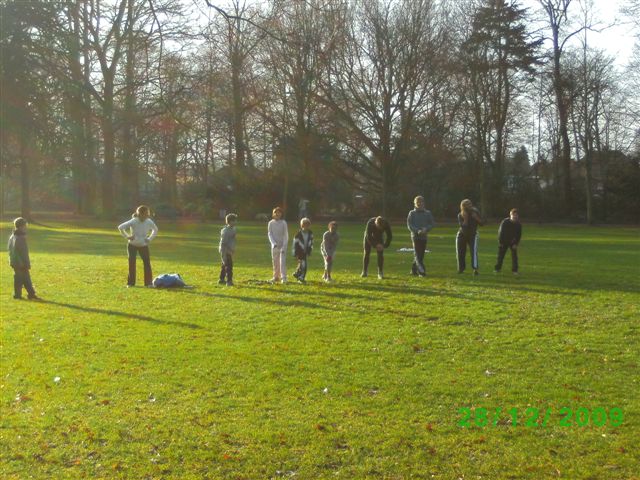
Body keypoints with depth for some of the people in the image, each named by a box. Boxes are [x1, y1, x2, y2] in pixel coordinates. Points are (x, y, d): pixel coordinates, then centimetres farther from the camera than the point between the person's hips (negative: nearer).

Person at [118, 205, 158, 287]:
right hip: (132, 245, -2)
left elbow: (155, 230, 11)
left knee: (147, 263, -7)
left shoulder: (149, 222, -10)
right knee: (132, 263, -1)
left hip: (144, 246, 2)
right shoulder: (133, 221, -20)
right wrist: (127, 236, -14)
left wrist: (150, 239, 0)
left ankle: (149, 282, -1)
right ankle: (131, 283, 10)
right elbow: (120, 227, -15)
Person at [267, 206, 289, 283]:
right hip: (274, 245, 3)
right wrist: (273, 243, -15)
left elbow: (286, 235, -6)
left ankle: (283, 277, -7)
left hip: (282, 245, -3)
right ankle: (276, 276, 20)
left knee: (282, 261, -9)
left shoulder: (283, 223, -6)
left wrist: (284, 246, -14)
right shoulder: (271, 223, 1)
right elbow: (270, 234, 0)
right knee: (275, 261, 9)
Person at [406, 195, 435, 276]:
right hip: (415, 236, -3)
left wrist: (426, 229, -14)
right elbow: (409, 225, -5)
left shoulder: (428, 213, 8)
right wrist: (417, 231, -20)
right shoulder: (412, 213, 1)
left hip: (424, 236, 4)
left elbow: (432, 223, 5)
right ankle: (421, 271, -15)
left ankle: (414, 270, 20)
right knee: (417, 254, -11)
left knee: (421, 255, 7)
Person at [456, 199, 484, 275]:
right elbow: (463, 226, -27)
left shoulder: (475, 212, -12)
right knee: (460, 253, 3)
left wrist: (476, 218, -29)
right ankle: (461, 268, 20)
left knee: (474, 251, -19)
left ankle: (475, 269, -23)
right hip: (462, 235, 1)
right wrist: (465, 219, -38)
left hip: (472, 235, -1)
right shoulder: (460, 215, -16)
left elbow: (482, 223, -15)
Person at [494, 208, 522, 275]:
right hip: (504, 241, -1)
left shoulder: (519, 224, -12)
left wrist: (516, 244, -13)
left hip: (513, 241, 1)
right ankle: (497, 268, 13)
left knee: (514, 255, -6)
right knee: (500, 255, 2)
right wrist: (500, 242, -15)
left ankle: (514, 270, 0)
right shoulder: (505, 222, -19)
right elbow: (500, 232, -15)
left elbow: (519, 235, -6)